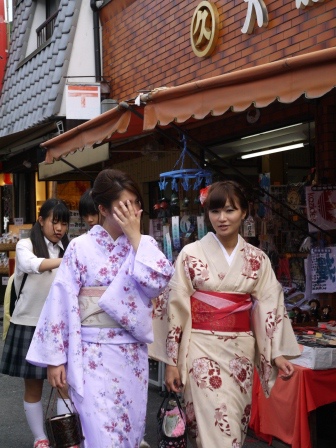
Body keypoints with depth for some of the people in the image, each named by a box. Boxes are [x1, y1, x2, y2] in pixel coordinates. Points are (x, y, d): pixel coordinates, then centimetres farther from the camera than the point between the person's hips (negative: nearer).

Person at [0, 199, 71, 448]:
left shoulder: (69, 249, 7)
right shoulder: (26, 245, -4)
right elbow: (30, 264, -28)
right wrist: (65, 261, -44)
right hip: (30, 324, -2)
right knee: (34, 387, 8)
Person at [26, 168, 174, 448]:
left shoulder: (144, 245, 3)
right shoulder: (81, 247, -5)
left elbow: (160, 280, -16)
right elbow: (62, 301, -5)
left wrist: (135, 237, -13)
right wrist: (56, 357, -7)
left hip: (132, 351, 3)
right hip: (93, 352, -3)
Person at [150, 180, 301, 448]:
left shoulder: (258, 259, 5)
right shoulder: (191, 254, -3)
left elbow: (270, 307, 5)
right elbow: (175, 308, -3)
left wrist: (277, 353, -6)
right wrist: (171, 361, -4)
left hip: (241, 352, 3)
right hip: (202, 350, -3)